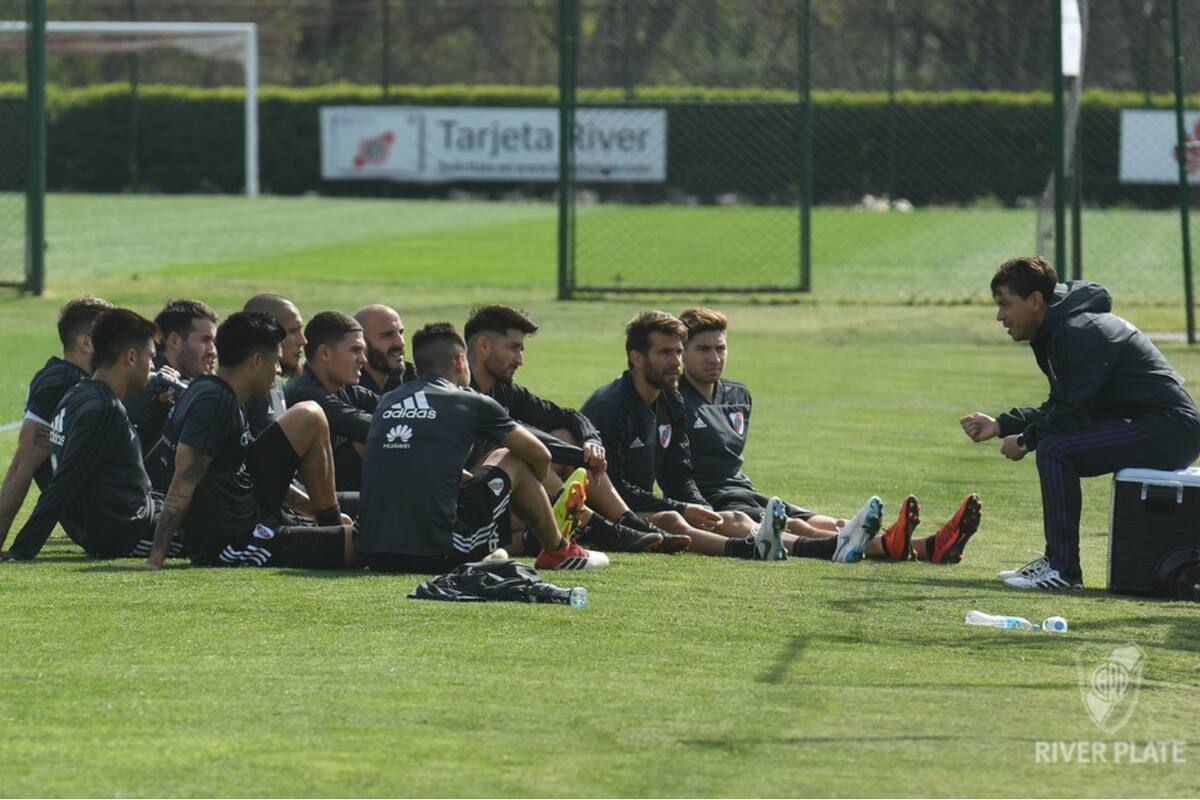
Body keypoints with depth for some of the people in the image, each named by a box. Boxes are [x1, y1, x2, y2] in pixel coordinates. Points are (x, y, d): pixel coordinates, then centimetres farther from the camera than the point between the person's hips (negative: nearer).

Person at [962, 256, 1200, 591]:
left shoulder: (1080, 334, -17)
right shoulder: (1059, 330, 16)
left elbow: (1071, 414, -20)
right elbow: (1060, 408, 23)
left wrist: (1025, 440, -4)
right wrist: (1000, 425, 16)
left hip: (1169, 430, -11)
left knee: (1055, 448, -20)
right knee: (1051, 440, 20)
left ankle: (1063, 571, -18)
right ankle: (1055, 559, 18)